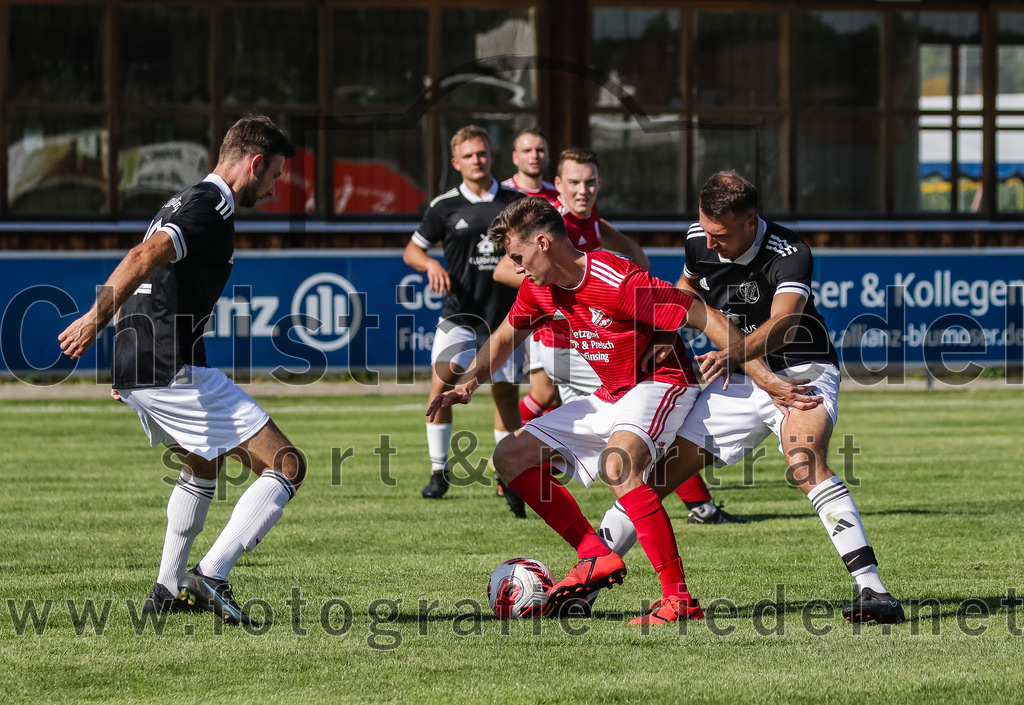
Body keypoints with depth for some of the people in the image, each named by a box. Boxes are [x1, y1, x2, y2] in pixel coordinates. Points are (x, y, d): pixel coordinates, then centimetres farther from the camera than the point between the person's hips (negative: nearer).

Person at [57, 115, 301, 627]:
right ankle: (211, 577, -17)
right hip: (177, 371, -10)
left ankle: (168, 591, 36)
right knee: (286, 468, -8)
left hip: (135, 372, 10)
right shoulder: (214, 205, -10)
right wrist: (97, 317, -34)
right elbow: (147, 255, -25)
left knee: (202, 467, 34)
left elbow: (145, 267, 31)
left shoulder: (185, 202, 22)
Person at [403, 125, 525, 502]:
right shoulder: (445, 206, 0)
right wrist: (431, 264, -12)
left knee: (506, 393, 2)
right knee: (442, 383, -15)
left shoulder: (516, 201, 2)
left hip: (505, 314, 1)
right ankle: (438, 471, -4)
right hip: (459, 312, -1)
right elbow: (412, 249, 7)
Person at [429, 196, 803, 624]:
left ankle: (679, 599, -38)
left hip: (659, 385, -9)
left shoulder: (620, 283, -25)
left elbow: (703, 316, -23)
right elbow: (504, 337, 17)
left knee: (617, 464, -37)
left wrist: (736, 355, -37)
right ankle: (595, 556, 0)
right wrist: (468, 383, 0)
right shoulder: (539, 289, 0)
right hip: (609, 397, 9)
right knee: (510, 456, 5)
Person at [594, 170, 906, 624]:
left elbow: (782, 323, -41)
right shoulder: (698, 240, -4)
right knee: (660, 473, 0)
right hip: (736, 383, 6)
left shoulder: (789, 255, -24)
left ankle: (872, 590, -38)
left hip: (799, 372, -6)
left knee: (805, 462, -34)